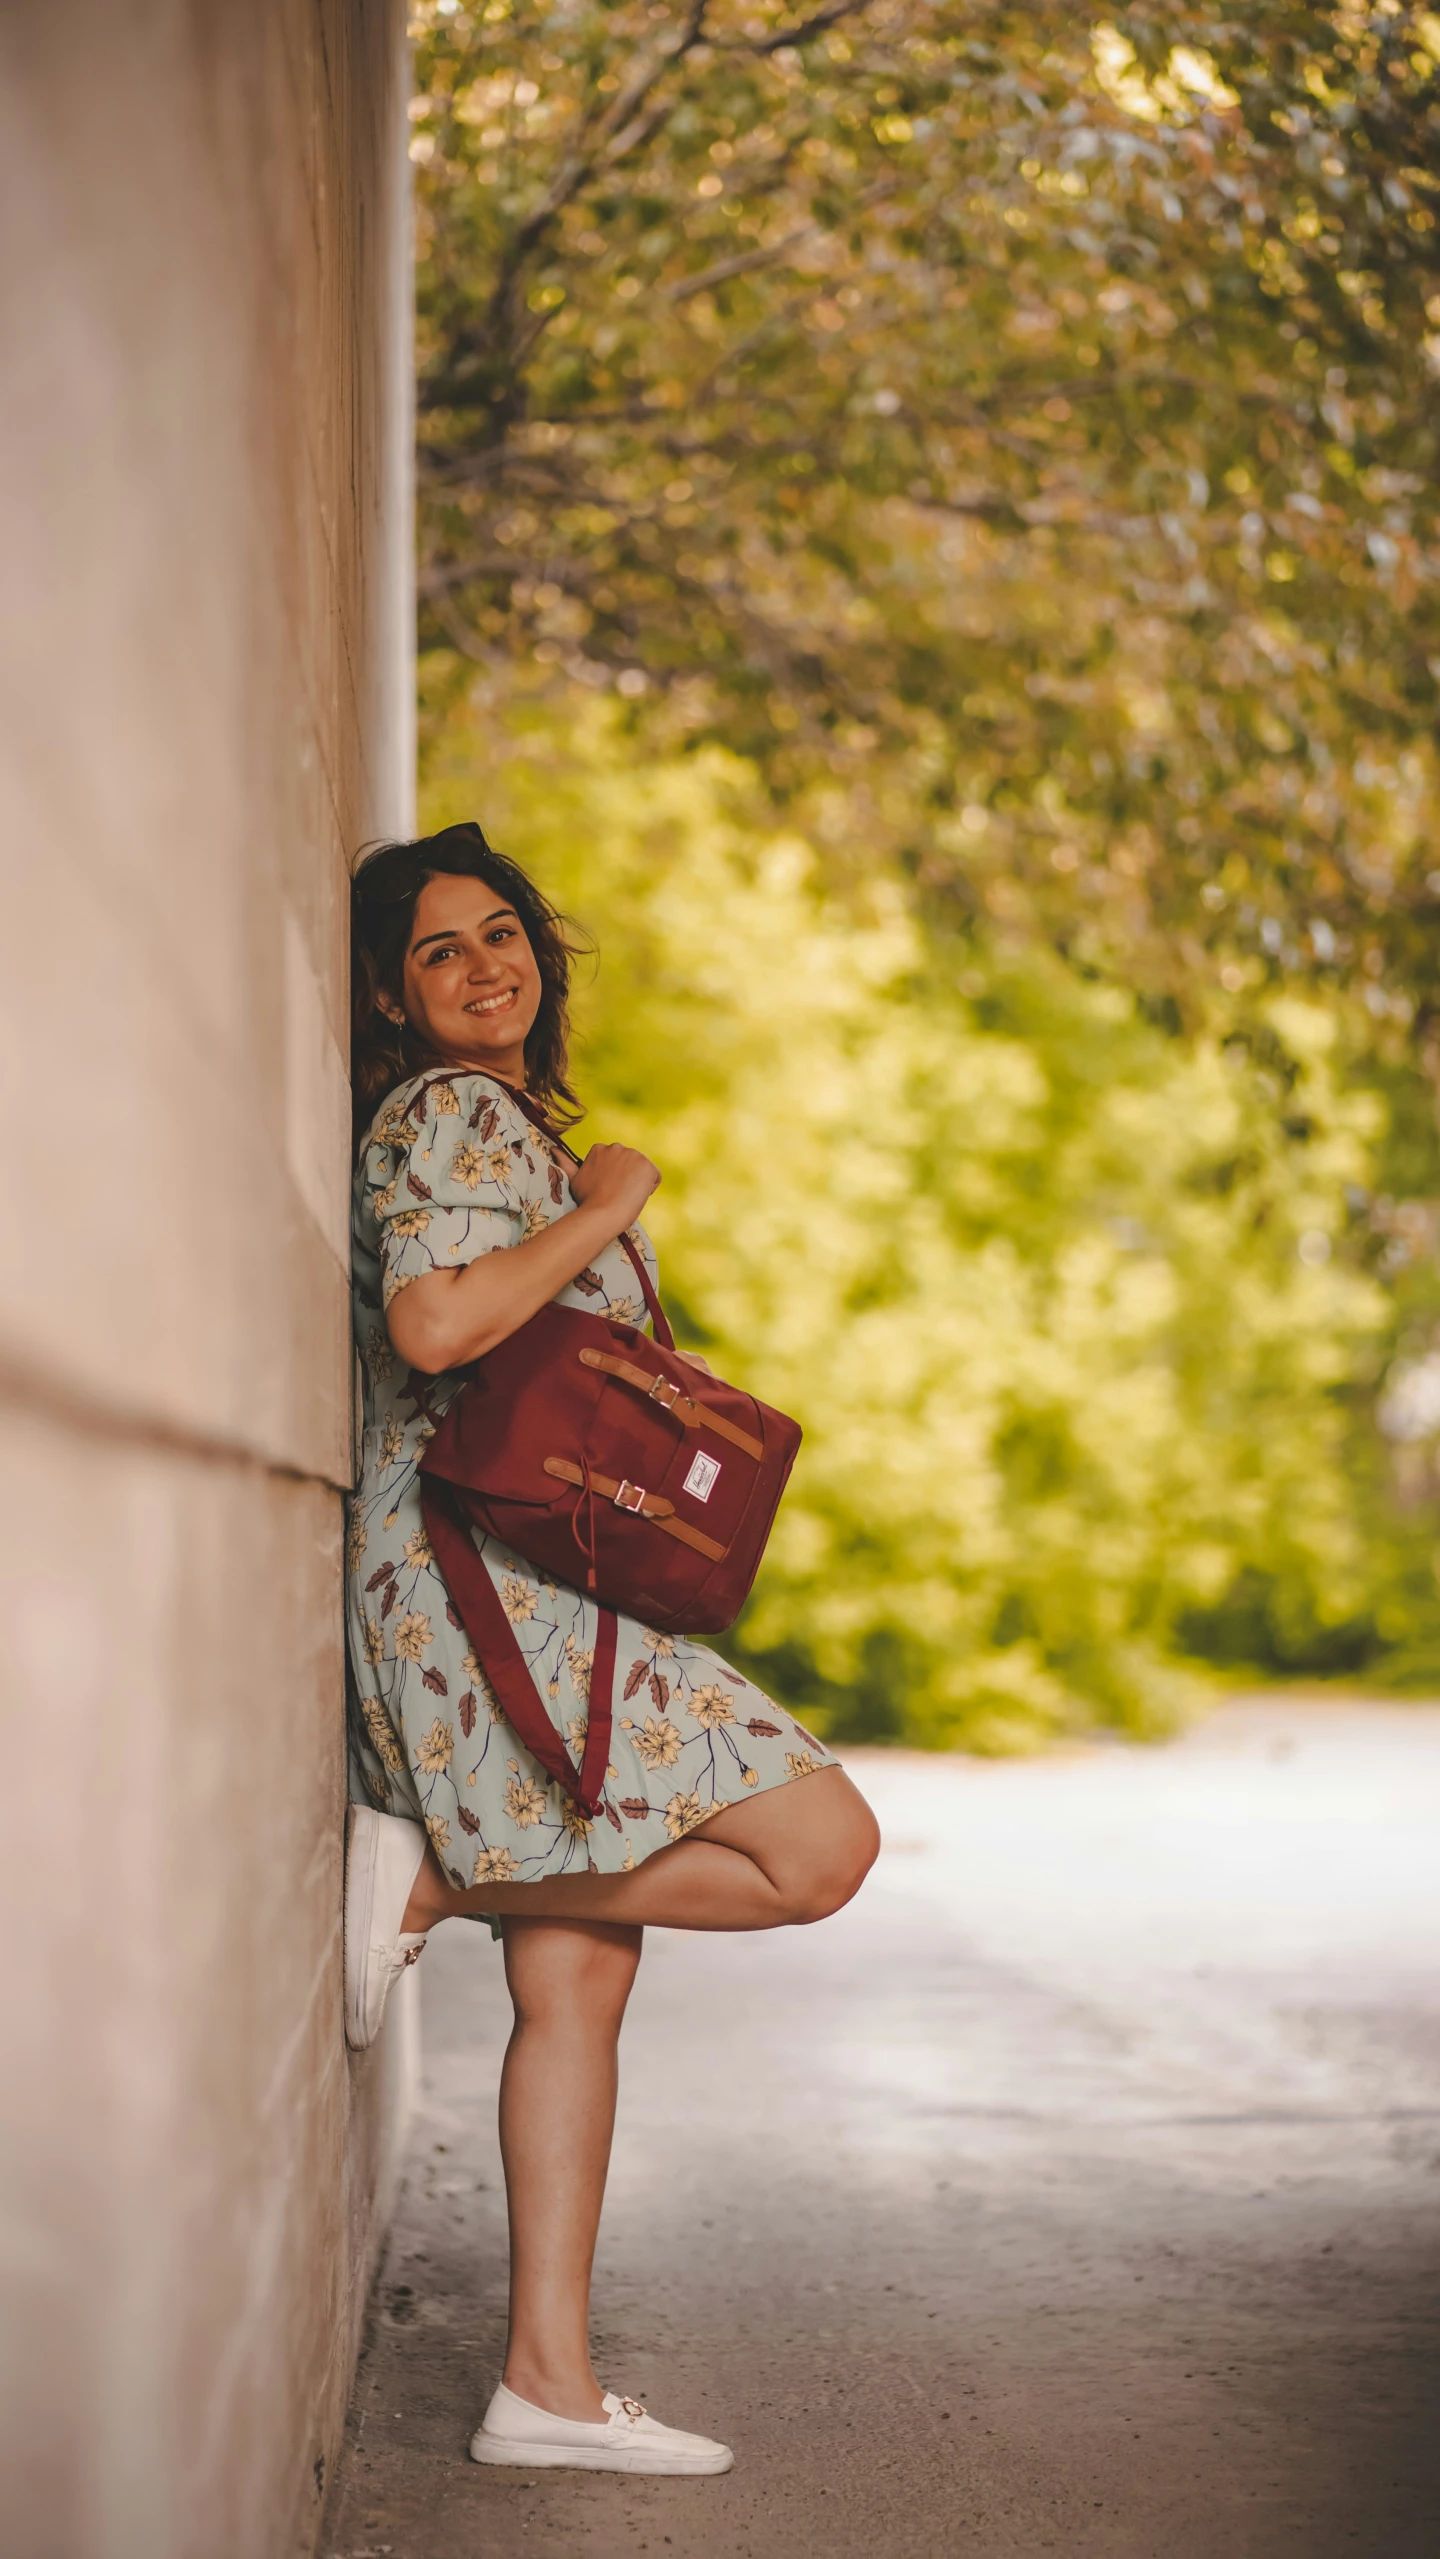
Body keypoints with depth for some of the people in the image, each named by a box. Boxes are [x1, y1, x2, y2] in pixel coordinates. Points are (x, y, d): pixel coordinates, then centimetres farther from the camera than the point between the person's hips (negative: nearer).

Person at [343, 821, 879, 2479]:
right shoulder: (450, 1114, -6)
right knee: (822, 1846, -14)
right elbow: (432, 1321, -24)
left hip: (540, 1594, 10)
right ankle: (424, 1880, -8)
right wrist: (608, 1210, -12)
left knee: (579, 1978, 6)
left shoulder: (513, 1128, 25)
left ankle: (547, 2382, 7)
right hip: (475, 1581, -10)